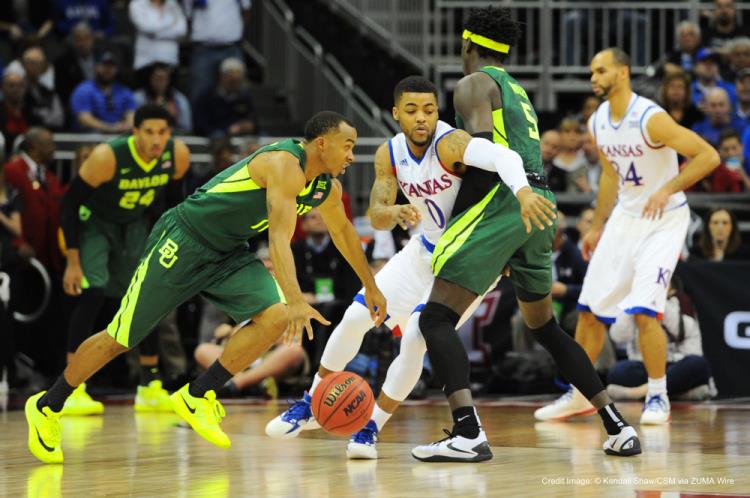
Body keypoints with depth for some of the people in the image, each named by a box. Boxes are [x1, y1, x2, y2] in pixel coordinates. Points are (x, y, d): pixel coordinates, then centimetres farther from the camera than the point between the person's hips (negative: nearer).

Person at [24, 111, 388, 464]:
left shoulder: (327, 188, 2)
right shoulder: (285, 164, -26)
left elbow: (343, 232, 24)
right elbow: (279, 237, -38)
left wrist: (371, 287, 31)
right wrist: (296, 300, -50)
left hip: (228, 255, 8)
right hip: (183, 242, -8)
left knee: (275, 317, -16)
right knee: (119, 339, -1)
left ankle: (197, 398, -5)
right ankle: (47, 407, 18)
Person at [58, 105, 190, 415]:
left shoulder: (178, 156, -20)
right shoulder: (108, 157, -34)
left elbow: (173, 197, 2)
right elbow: (71, 202, -24)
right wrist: (73, 261, -25)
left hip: (134, 224, 5)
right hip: (94, 222, -5)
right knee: (92, 293, -21)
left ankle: (150, 389, 16)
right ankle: (72, 390, -19)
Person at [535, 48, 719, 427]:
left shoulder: (650, 118, -23)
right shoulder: (597, 124, 1)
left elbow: (708, 156, -23)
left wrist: (668, 189, -31)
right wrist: (597, 228, 17)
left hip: (664, 219, -7)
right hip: (625, 216, 7)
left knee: (643, 309, -18)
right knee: (590, 307, 6)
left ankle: (658, 397, -3)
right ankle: (579, 394, 20)